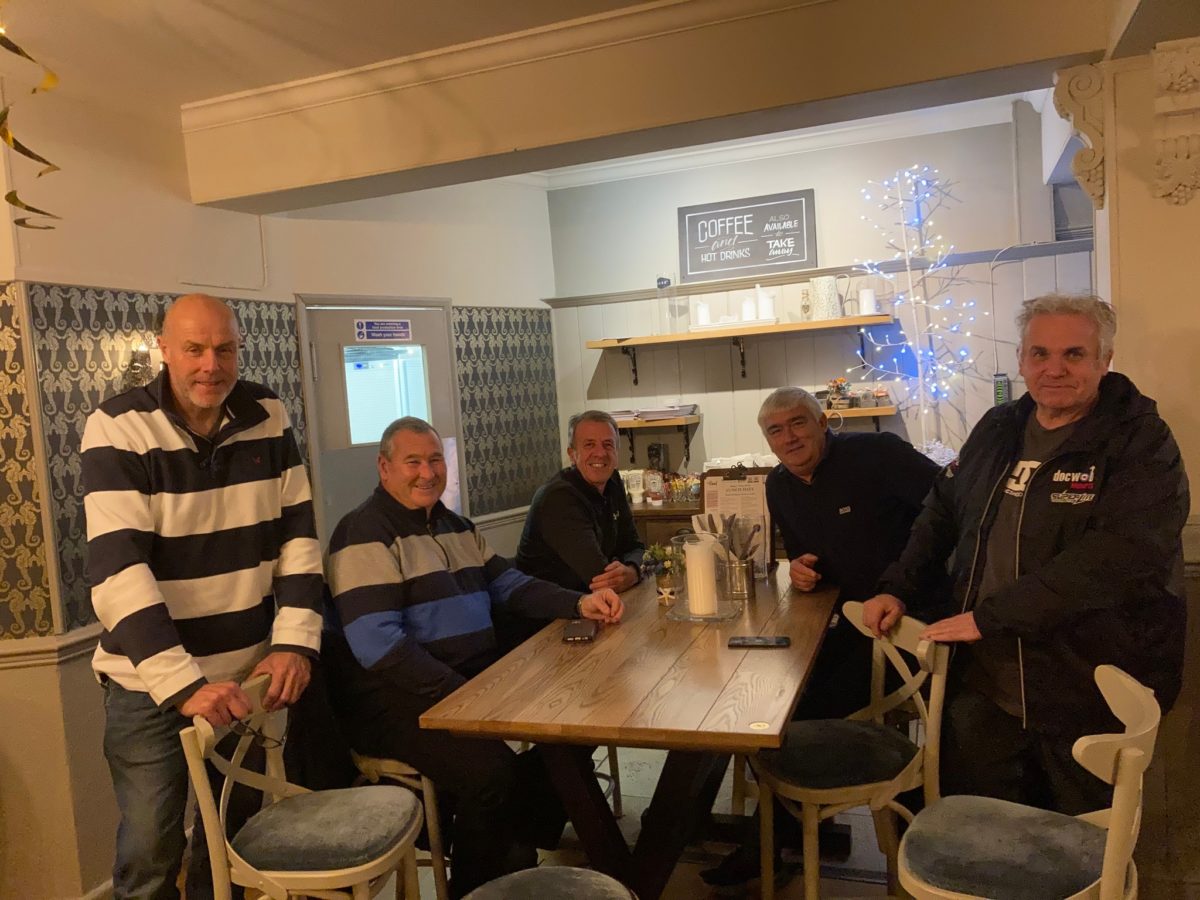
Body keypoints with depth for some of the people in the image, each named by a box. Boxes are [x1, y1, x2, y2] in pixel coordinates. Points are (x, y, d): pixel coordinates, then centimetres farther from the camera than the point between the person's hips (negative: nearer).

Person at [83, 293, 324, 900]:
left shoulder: (268, 417, -1)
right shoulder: (117, 429, -13)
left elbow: (297, 534, 0)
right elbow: (117, 569, -21)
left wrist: (294, 642, -11)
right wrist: (184, 683, -28)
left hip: (247, 671, 4)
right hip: (149, 682, -3)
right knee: (150, 851, 6)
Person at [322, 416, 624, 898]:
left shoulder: (453, 525, 17)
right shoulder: (366, 533, -12)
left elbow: (506, 583, 18)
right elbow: (379, 645, -22)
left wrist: (578, 602, 1)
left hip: (477, 679, 9)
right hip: (398, 701, -9)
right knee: (493, 771, -30)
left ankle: (520, 848, 15)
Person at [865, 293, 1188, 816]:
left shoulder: (1142, 444, -11)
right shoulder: (998, 429, 8)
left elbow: (1114, 556, -25)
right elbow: (943, 511, 19)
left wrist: (989, 618, -26)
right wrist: (898, 590, 8)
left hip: (1088, 693, -5)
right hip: (981, 682, 5)